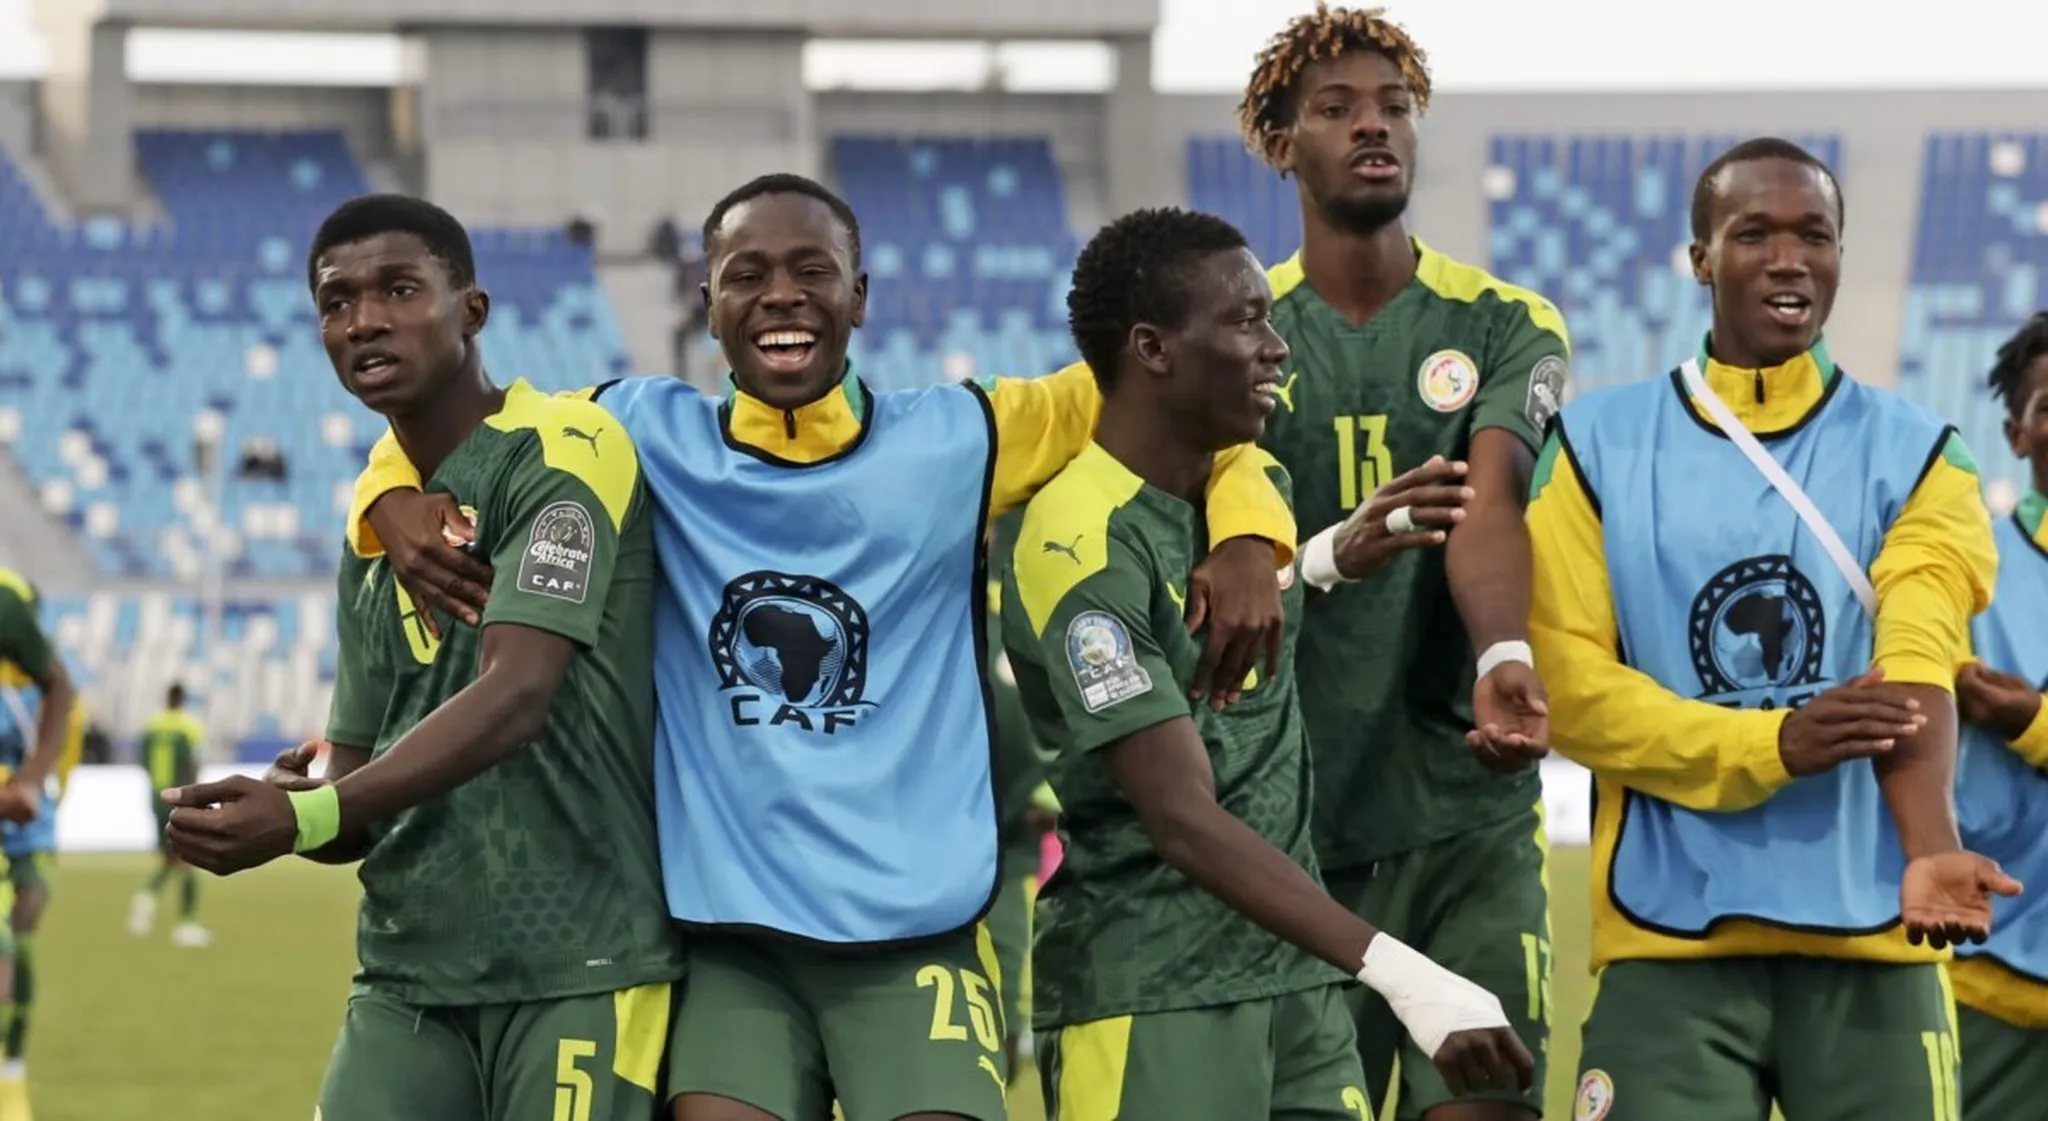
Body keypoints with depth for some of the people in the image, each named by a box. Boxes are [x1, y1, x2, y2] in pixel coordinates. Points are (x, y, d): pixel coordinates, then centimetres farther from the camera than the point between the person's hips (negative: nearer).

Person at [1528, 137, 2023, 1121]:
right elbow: (1567, 683, -2)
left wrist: (1929, 846, -28)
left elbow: (1916, 671, -9)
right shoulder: (1596, 446, 7)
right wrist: (1773, 744, -17)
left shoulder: (1912, 455, 7)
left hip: (1871, 939, 1)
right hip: (1669, 940, -1)